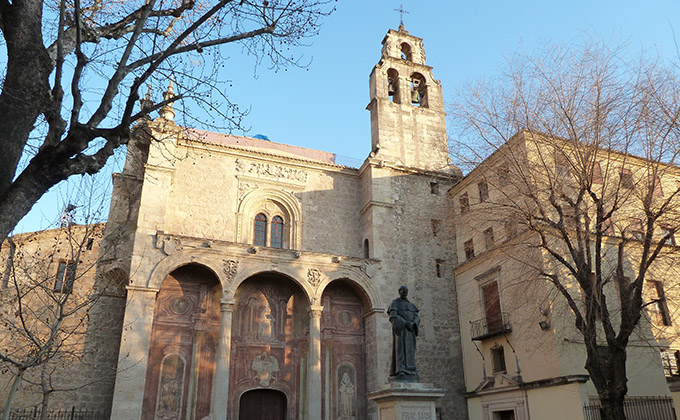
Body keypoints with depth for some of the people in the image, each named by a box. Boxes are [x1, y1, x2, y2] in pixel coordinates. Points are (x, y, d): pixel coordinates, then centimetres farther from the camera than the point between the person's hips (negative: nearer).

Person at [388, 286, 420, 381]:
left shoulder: (411, 305, 22)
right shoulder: (394, 303, 4)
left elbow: (416, 318, 11)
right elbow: (393, 317, -10)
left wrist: (413, 324, -14)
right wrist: (405, 323, -21)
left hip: (410, 331, 6)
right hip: (400, 329, -6)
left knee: (409, 351, -1)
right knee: (401, 349, -18)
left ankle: (409, 374, -1)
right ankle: (401, 375, -25)